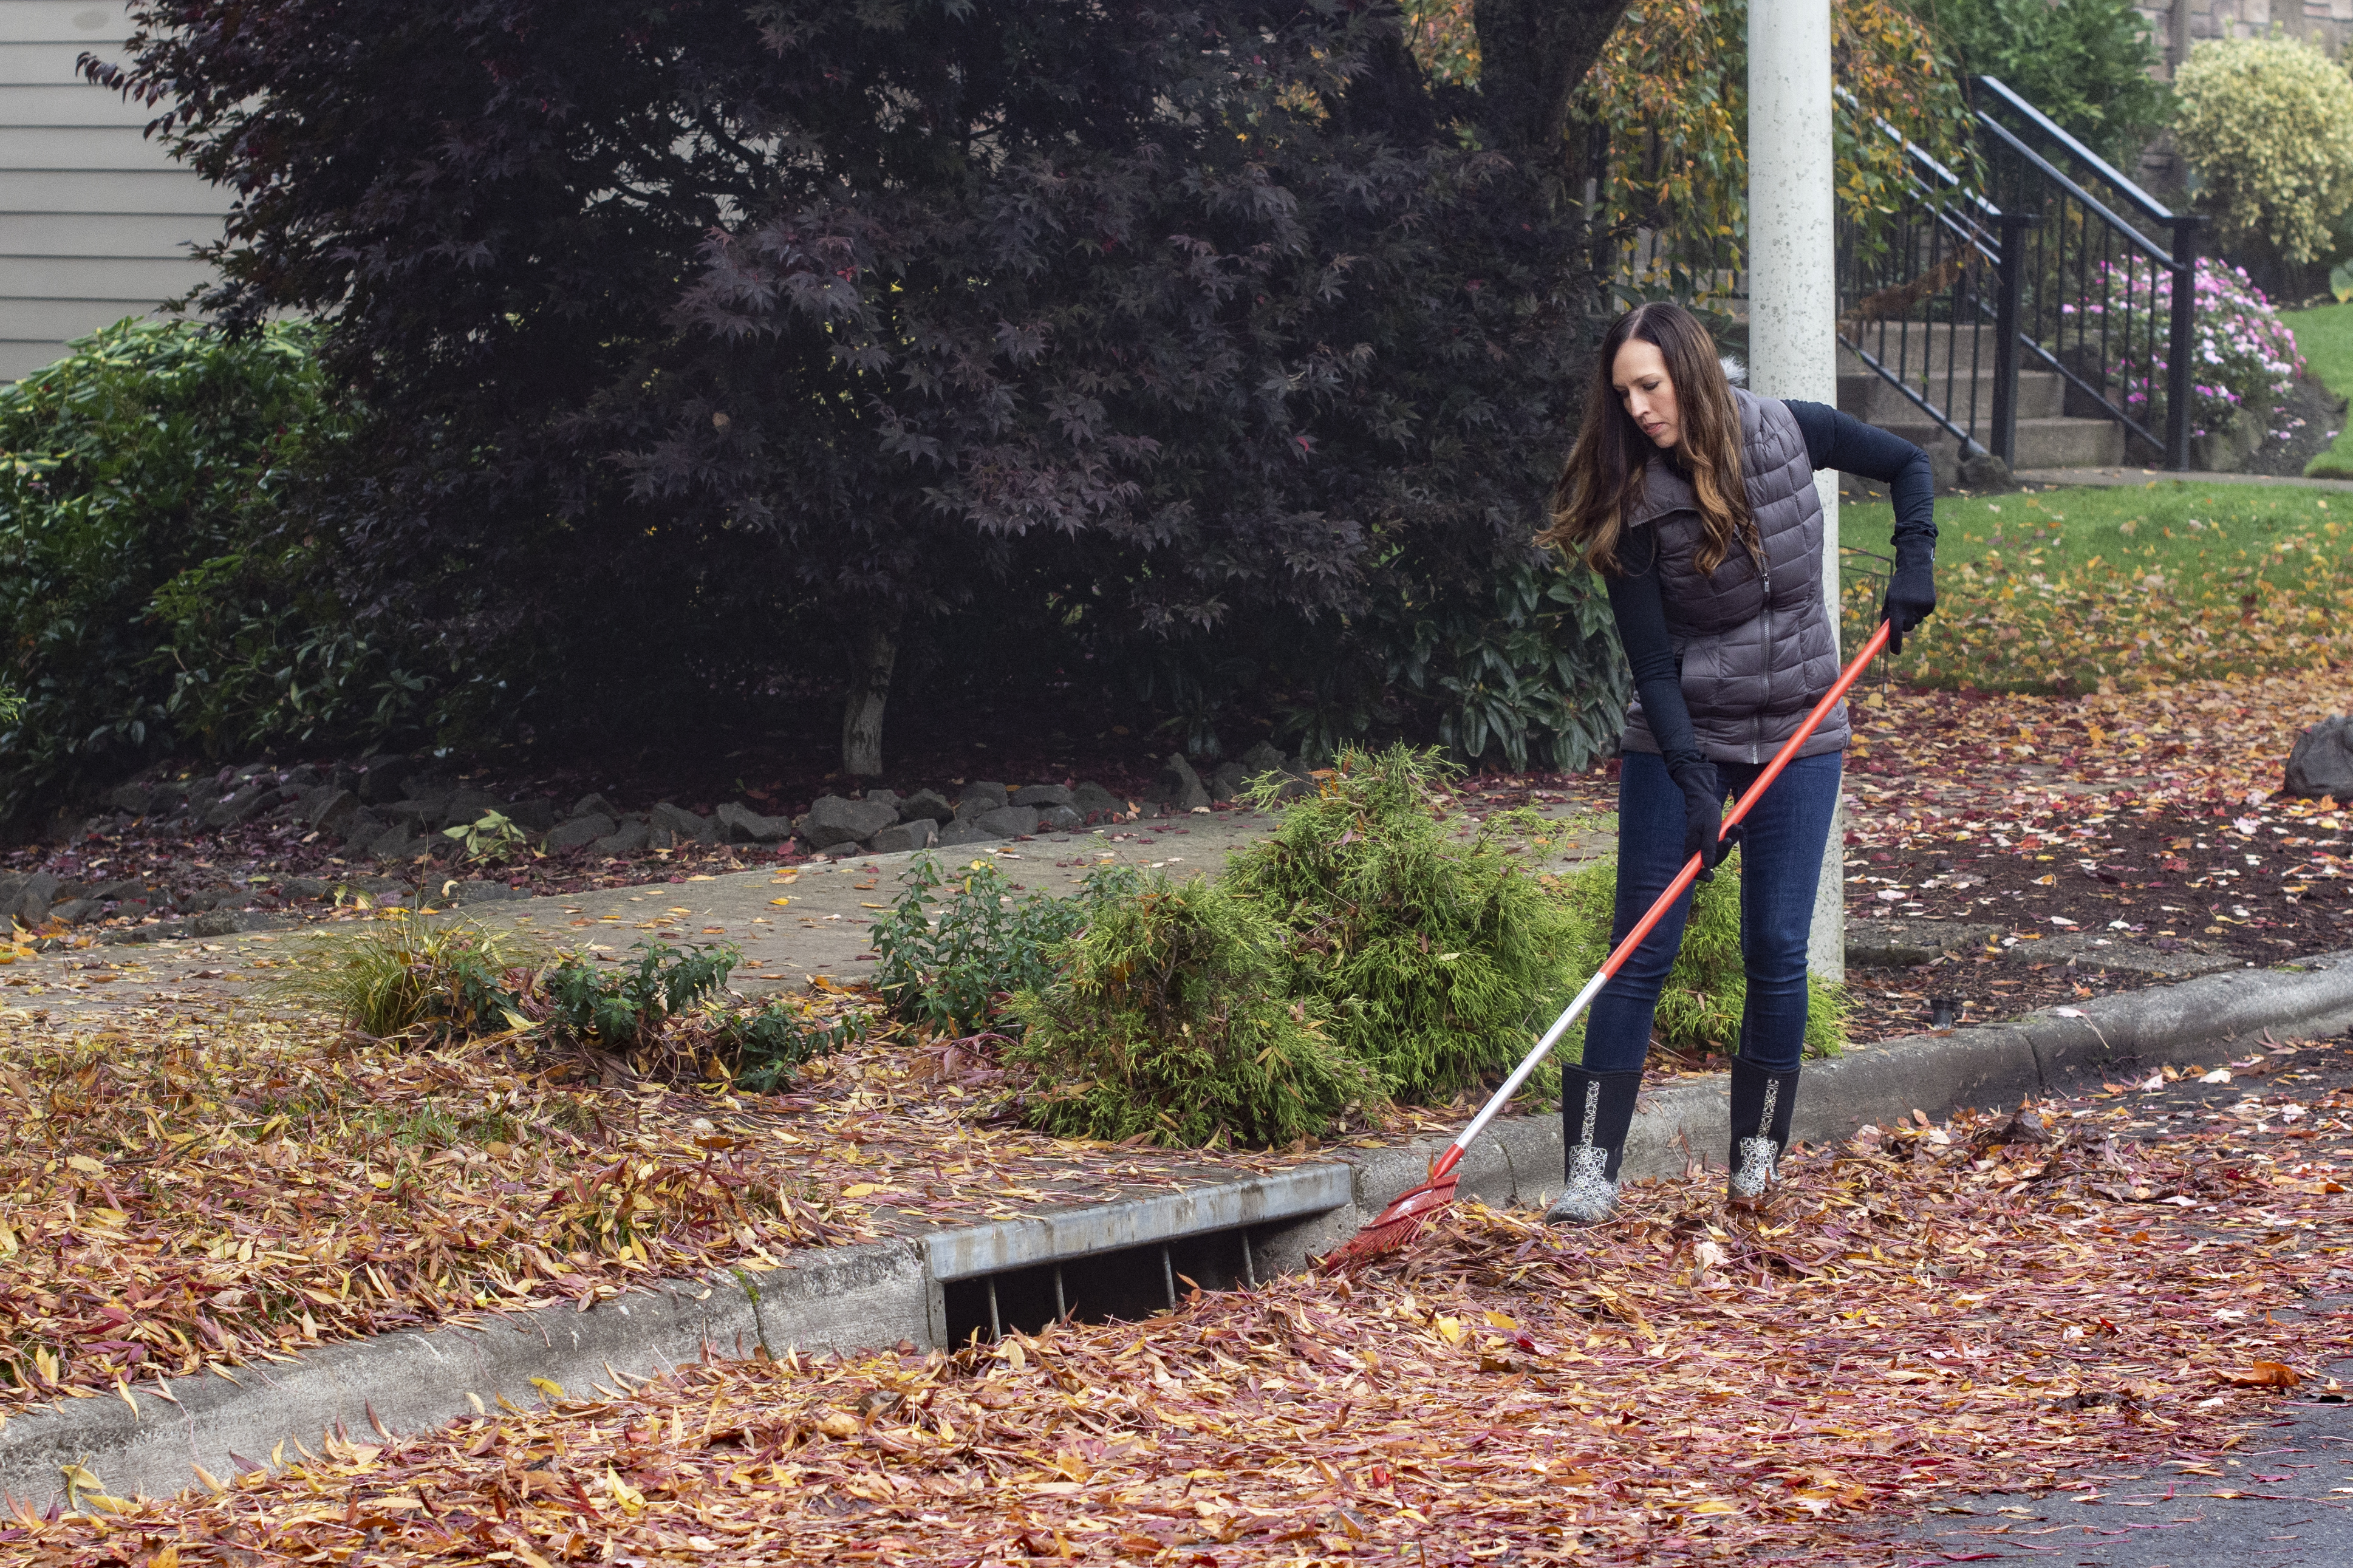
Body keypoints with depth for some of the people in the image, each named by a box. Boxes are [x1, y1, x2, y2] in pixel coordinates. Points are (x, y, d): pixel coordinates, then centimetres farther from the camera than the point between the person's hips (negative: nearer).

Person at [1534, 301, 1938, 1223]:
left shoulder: (1786, 434, -8)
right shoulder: (1634, 503, -13)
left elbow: (1907, 464, 9)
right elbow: (1650, 661, -14)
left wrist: (1915, 562, -7)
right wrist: (1694, 782, -23)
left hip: (1798, 736, 2)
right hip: (1678, 739, -1)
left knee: (1776, 950, 1)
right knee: (1642, 950, -6)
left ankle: (1759, 1160, 14)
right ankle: (1593, 1170, -5)